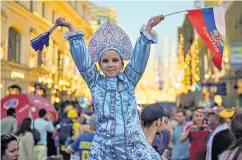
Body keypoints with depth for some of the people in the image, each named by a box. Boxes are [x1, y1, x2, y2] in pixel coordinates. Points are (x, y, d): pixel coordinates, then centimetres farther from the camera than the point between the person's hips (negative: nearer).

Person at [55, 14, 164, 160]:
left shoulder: (129, 80, 9)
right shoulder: (95, 82, 9)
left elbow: (140, 56, 2)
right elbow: (81, 57, 5)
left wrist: (148, 28, -4)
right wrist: (71, 28, 3)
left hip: (133, 142, 0)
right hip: (104, 146, 0)